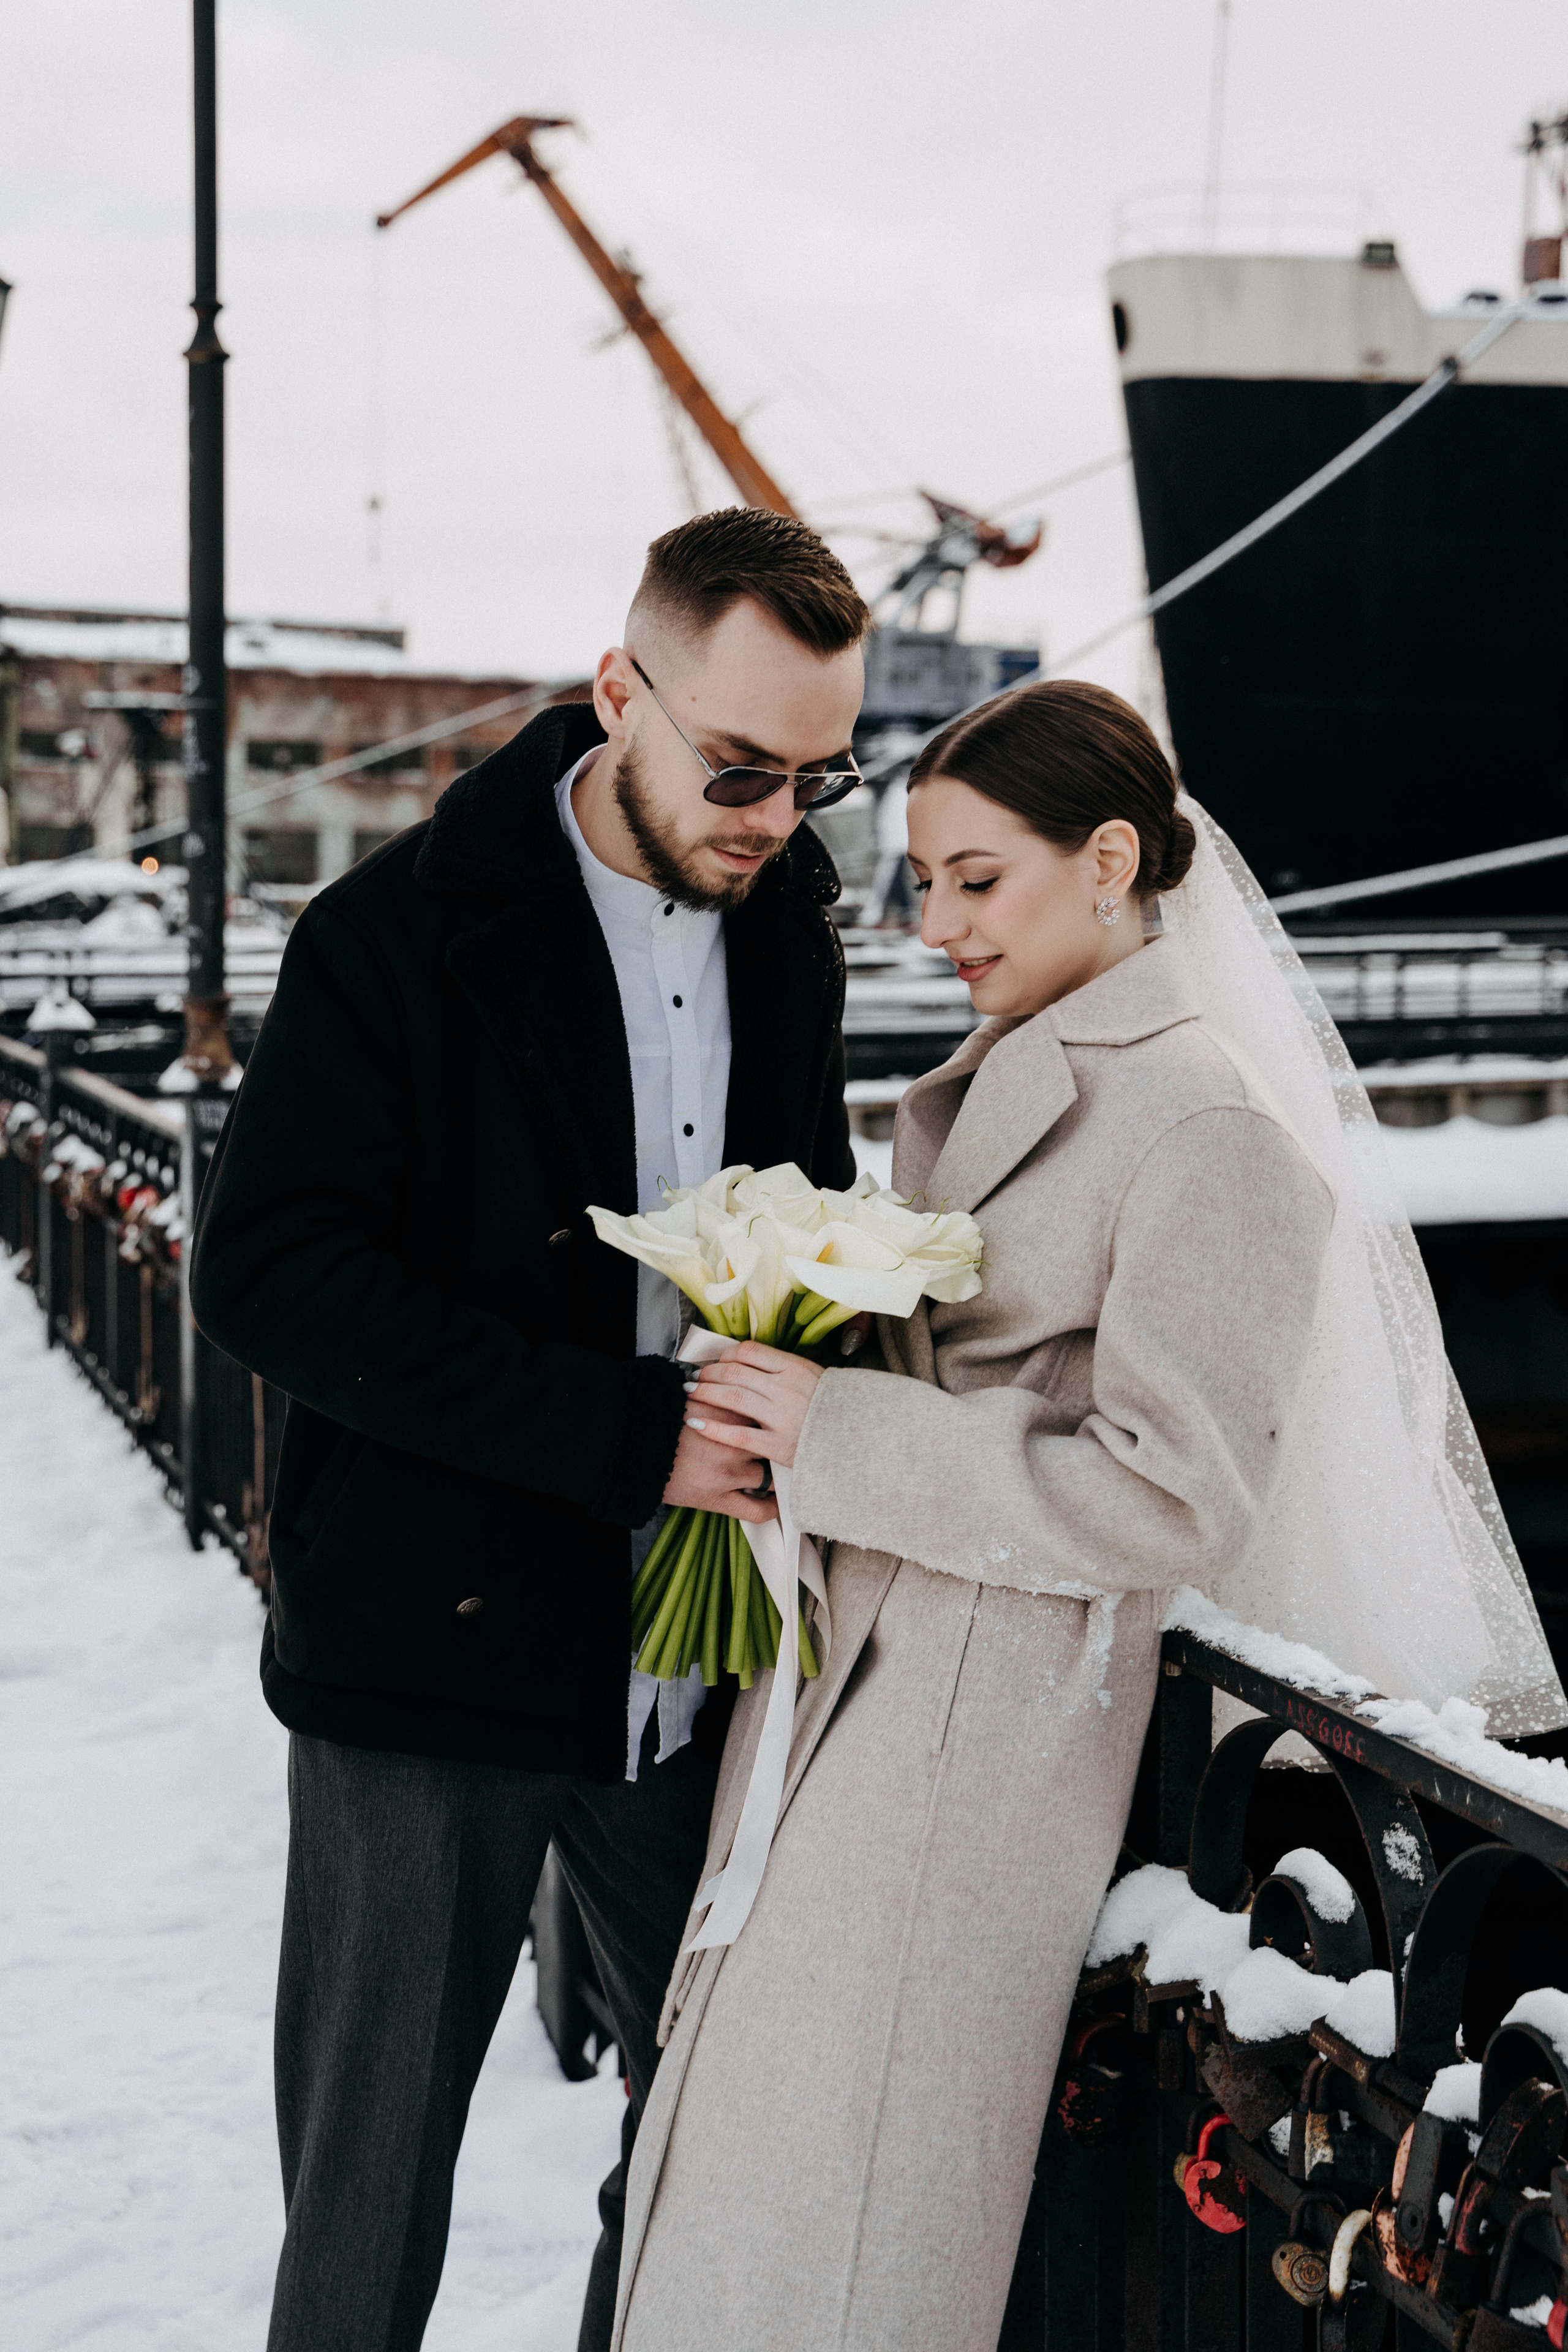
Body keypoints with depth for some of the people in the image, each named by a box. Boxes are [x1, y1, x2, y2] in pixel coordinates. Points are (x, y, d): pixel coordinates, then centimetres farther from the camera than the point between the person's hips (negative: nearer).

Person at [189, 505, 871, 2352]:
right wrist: (628, 1432, -23)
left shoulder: (787, 929, 6)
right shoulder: (406, 932, -11)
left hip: (692, 1683, 5)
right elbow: (266, 1269, -17)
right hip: (434, 1654, -5)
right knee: (369, 2194, 8)